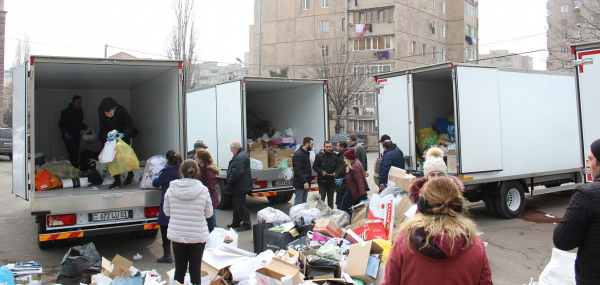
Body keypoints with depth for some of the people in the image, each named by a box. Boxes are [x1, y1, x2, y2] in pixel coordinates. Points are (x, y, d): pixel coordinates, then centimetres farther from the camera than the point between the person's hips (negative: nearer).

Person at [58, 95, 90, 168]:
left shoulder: (80, 112, 11)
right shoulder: (66, 112, -9)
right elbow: (61, 124, -8)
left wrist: (86, 127, 6)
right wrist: (65, 133, -23)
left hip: (77, 137, 6)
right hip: (69, 137, -6)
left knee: (75, 154, 10)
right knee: (74, 154, -13)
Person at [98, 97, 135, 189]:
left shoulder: (122, 110, -27)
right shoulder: (101, 114, -19)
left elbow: (130, 125, -20)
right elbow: (103, 130, -13)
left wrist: (123, 134, -38)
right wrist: (106, 138, -34)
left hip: (125, 135, -3)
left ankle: (130, 175, 22)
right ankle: (117, 180, 3)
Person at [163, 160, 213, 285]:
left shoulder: (171, 189, -7)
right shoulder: (203, 190, -11)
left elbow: (167, 212, 4)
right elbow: (209, 213, -1)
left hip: (177, 235, 2)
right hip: (198, 236, -2)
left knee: (179, 270, 15)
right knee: (195, 271, 9)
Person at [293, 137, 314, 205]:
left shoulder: (307, 153, 14)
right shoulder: (298, 154, -15)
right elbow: (297, 170, -22)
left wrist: (308, 181, 13)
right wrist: (304, 182, -25)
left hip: (305, 182, 9)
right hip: (300, 183, -9)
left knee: (304, 202, 12)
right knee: (298, 203, -5)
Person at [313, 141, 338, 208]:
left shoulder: (335, 156, 0)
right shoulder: (319, 155, -6)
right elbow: (314, 166, -3)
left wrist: (336, 172, -11)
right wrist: (321, 172, -17)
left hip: (332, 181, 3)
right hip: (322, 181, -2)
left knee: (331, 198, 15)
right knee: (321, 198, 5)